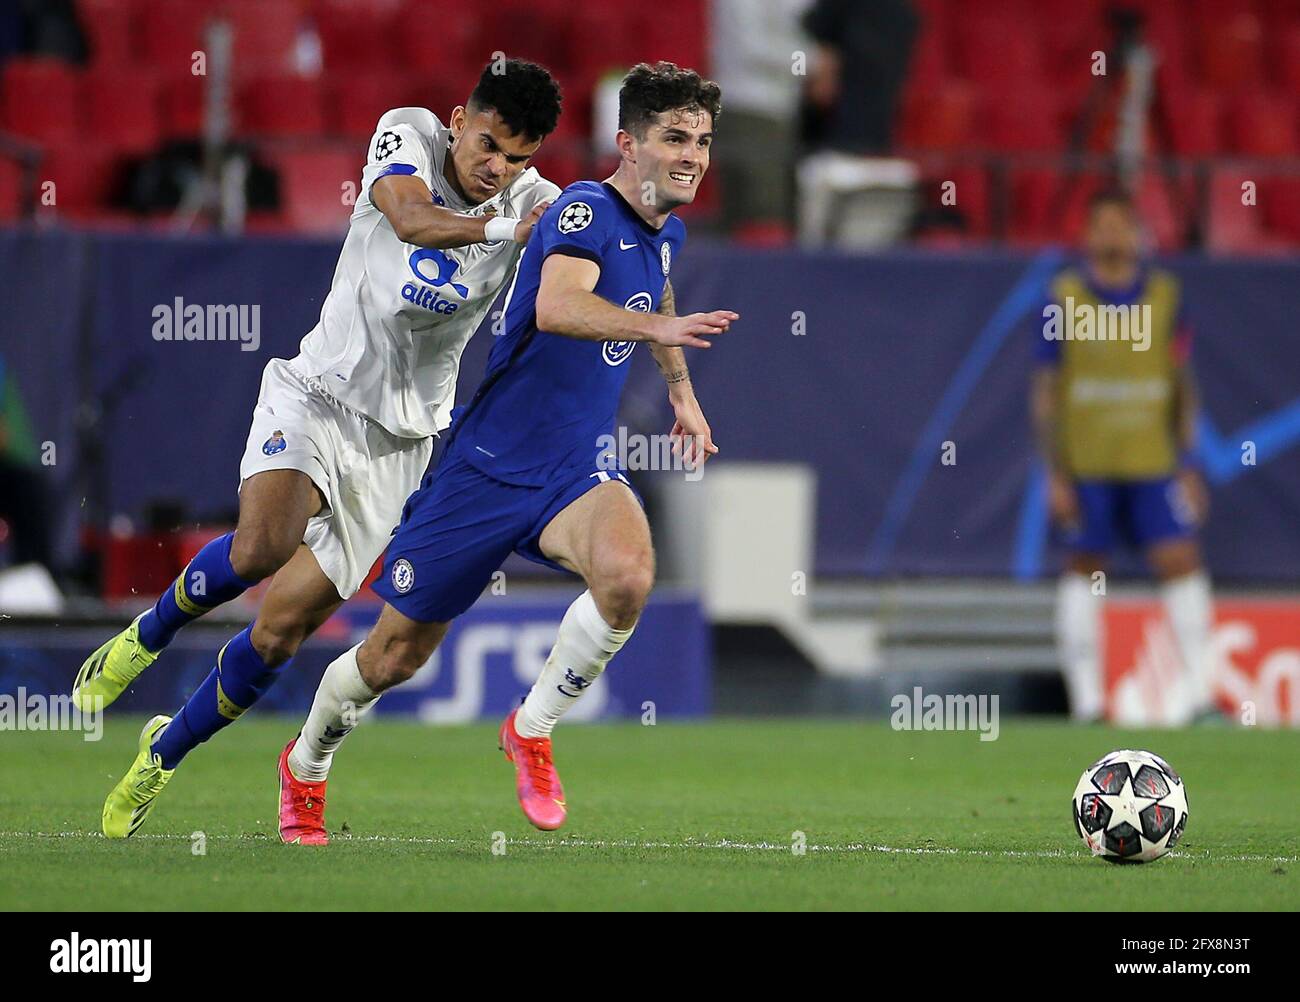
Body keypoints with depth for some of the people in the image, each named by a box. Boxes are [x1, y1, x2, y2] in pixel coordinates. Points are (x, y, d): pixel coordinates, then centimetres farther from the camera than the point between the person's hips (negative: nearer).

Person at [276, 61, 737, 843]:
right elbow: (555, 306, -41)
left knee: (627, 573, -30)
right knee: (396, 654, 7)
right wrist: (656, 327, -54)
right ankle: (305, 766, 37)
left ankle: (533, 729, -8)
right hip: (489, 463, -5)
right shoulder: (585, 213, -19)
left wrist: (681, 391, 35)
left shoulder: (666, 233, 7)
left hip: (576, 469, 5)